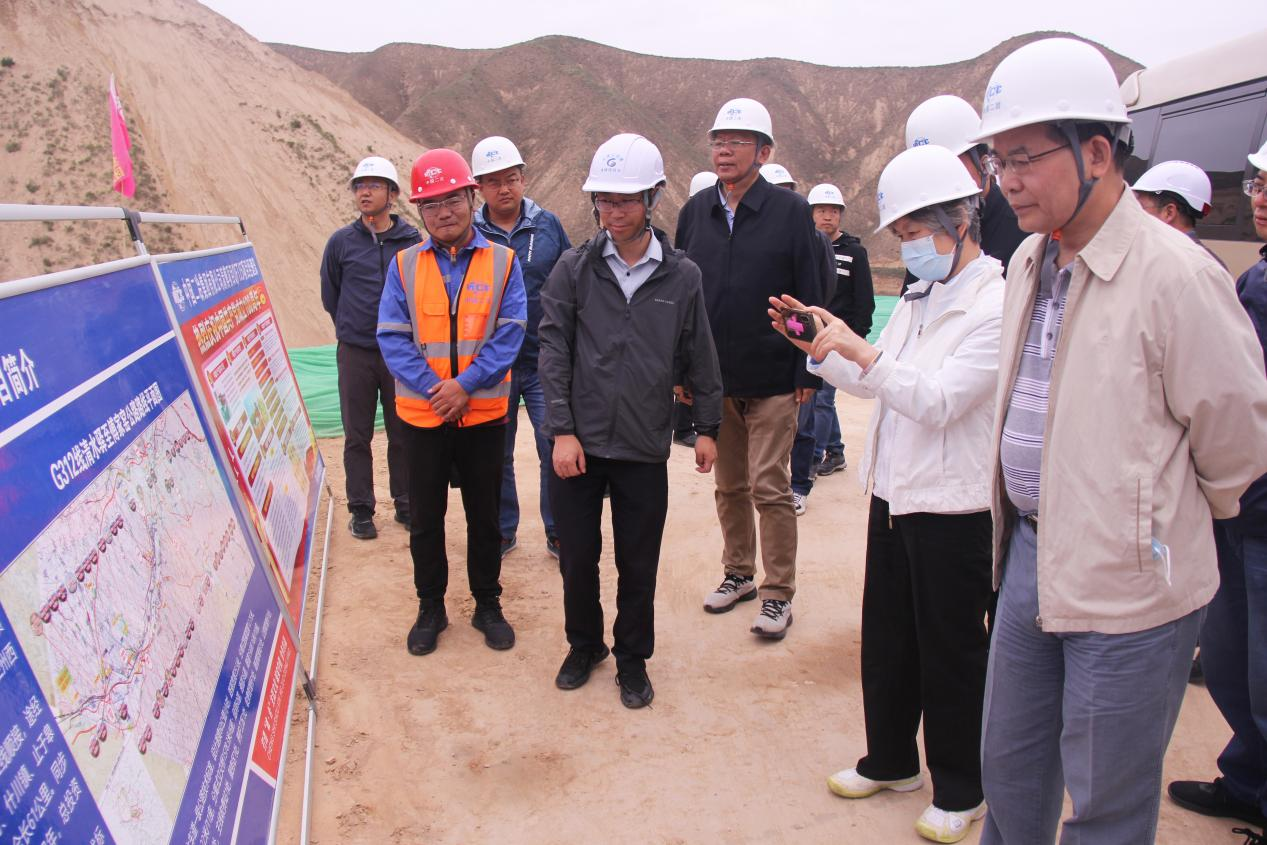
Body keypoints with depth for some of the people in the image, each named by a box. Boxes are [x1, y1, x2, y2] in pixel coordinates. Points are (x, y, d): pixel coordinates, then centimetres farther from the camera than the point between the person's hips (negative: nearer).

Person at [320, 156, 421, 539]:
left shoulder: (412, 241, -2)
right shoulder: (341, 242, 1)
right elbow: (330, 296, 11)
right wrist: (352, 327, 14)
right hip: (355, 353, 1)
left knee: (403, 433, 8)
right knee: (357, 436, 7)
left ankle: (405, 504, 23)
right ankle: (361, 510, 18)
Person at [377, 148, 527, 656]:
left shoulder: (502, 262, -2)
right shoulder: (404, 266, 1)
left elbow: (509, 334, -7)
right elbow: (392, 337, -4)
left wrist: (466, 384, -17)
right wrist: (432, 389, -16)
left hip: (484, 413, -1)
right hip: (422, 414, 1)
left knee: (484, 515, 12)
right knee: (425, 518, 12)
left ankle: (488, 604, 29)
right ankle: (430, 608, 29)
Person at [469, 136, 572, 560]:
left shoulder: (548, 225, 2)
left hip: (546, 363, 0)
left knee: (555, 447, -2)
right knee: (496, 453, 11)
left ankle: (558, 533, 14)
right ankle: (503, 531, 27)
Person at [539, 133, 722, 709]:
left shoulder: (682, 276, 0)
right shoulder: (575, 268, -1)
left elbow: (699, 358, 7)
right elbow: (554, 350, -3)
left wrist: (707, 427, 10)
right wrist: (562, 430, -9)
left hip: (644, 447, 0)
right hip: (579, 443, 1)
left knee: (638, 565, 10)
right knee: (578, 556, 11)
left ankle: (633, 658, 30)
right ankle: (584, 645, 35)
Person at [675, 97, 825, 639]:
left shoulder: (791, 212, -5)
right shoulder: (695, 212, 6)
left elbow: (809, 298, -5)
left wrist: (808, 372, -7)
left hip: (772, 381, -4)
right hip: (713, 379, 4)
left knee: (770, 488, -1)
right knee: (729, 486, 14)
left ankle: (778, 593, 12)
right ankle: (738, 573, 30)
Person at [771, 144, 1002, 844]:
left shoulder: (996, 307, -16)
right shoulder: (918, 298, 10)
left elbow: (938, 400, -24)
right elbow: (873, 385, 14)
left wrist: (860, 350, -26)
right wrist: (822, 348, 1)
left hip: (953, 508, -8)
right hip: (894, 493, 8)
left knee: (950, 652, 8)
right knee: (884, 636, 18)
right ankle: (890, 761, 38)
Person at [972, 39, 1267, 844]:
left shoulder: (1174, 275, -19)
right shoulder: (1030, 264, 6)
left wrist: (1171, 513, 5)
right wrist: (1026, 525, 15)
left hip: (1128, 581, -7)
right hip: (1031, 554, 7)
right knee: (1010, 768, 22)